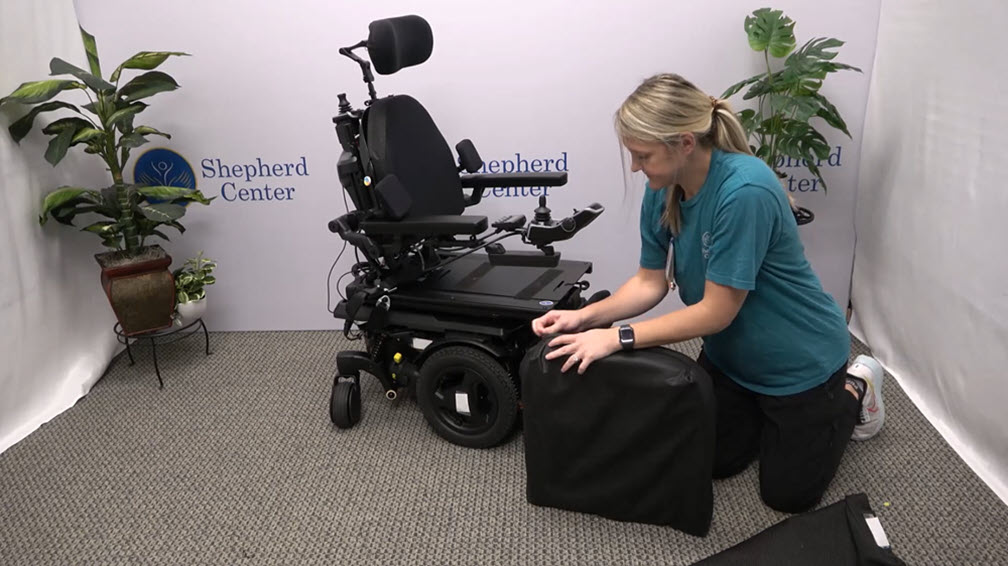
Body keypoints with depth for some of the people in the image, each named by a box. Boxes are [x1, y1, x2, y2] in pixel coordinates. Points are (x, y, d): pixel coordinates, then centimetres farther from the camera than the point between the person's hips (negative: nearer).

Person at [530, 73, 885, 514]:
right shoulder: (662, 189, -14)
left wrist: (617, 338, -30)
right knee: (715, 461, 14)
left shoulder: (745, 191, -37)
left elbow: (717, 311, -31)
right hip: (731, 354, 6)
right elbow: (651, 281, -6)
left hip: (799, 358, -6)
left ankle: (853, 393, 29)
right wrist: (585, 317, -20)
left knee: (786, 493, 10)